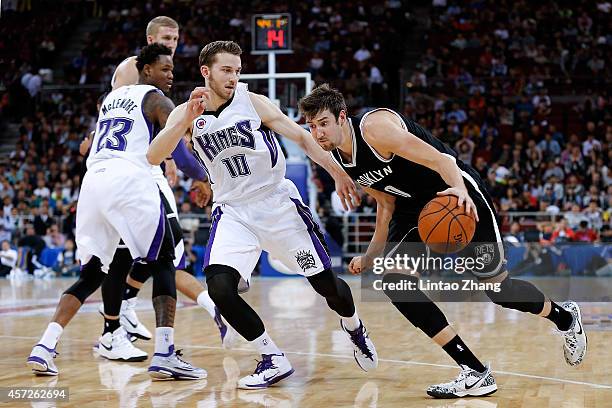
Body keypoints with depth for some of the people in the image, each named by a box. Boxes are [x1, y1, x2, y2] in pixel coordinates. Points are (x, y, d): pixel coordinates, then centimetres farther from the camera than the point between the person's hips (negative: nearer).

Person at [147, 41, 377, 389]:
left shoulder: (253, 102, -8)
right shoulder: (186, 114, -4)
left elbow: (301, 136, -3)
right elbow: (154, 157, -18)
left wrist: (338, 173, -9)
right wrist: (188, 119, -30)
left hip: (278, 202, -1)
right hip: (234, 211, 1)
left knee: (326, 283, 3)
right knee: (219, 286, -22)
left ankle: (354, 328, 38)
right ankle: (274, 360, -6)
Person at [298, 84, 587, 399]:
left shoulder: (374, 127, -26)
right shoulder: (338, 158, 0)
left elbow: (439, 159, -31)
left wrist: (460, 191, -49)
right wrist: (370, 257, 12)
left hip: (457, 193, -8)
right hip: (414, 206, 8)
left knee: (497, 286, 1)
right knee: (392, 278, -14)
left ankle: (564, 317, 36)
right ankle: (475, 373, -10)